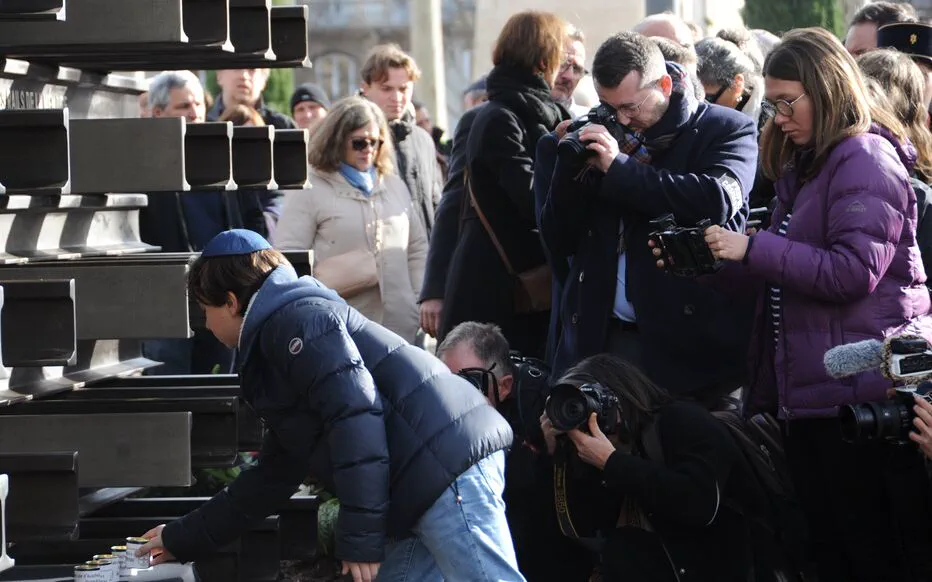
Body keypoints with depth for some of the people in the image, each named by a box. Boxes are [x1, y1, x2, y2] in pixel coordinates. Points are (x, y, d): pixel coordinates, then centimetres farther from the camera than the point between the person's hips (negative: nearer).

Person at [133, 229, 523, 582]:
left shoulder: (295, 320, -4)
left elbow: (356, 417, -17)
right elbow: (271, 479, 36)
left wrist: (360, 537, -18)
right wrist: (184, 539, 40)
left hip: (446, 463, -11)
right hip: (422, 494, 11)